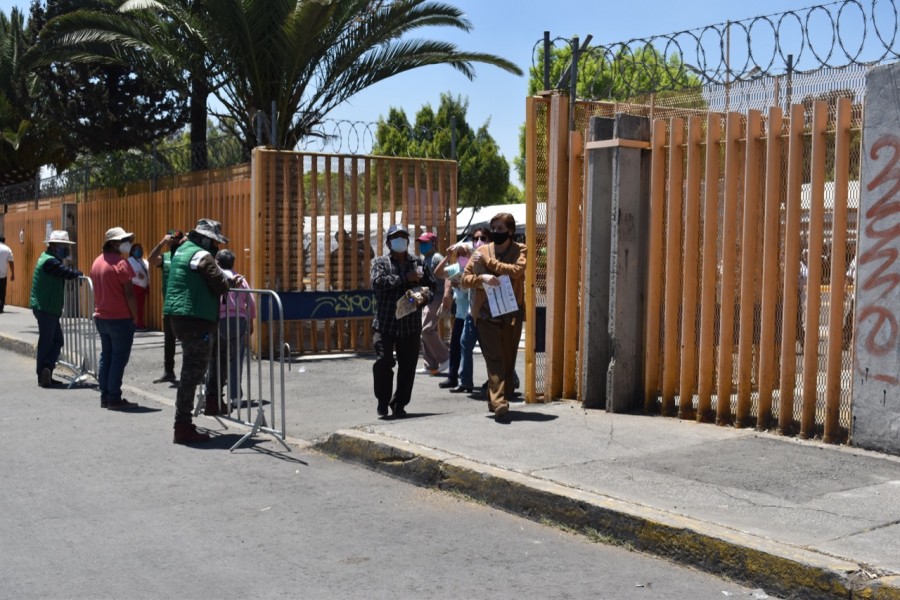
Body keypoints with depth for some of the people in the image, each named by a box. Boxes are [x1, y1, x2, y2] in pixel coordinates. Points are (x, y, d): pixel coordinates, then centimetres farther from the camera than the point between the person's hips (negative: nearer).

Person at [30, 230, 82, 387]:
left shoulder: (49, 259, 16)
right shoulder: (49, 261, -19)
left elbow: (63, 272, 15)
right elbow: (68, 273, -24)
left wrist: (74, 273, -2)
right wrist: (79, 273, -5)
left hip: (49, 308, 10)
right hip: (46, 308, -10)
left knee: (57, 341, 12)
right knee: (46, 343, -5)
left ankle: (46, 374, 11)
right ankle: (43, 377, -1)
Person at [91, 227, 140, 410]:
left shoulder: (97, 261, 12)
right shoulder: (121, 263, -15)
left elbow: (97, 290, 16)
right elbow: (129, 294, -16)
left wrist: (99, 310, 19)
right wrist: (135, 316, -7)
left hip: (101, 317, 8)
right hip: (120, 318, -8)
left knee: (106, 356, 13)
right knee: (119, 358, -4)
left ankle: (104, 397, 15)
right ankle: (114, 399, -3)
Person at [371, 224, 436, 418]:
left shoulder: (418, 263, 13)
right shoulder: (380, 262, 5)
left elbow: (432, 286, 14)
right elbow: (377, 282, -14)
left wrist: (425, 298, -8)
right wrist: (405, 278, -15)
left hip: (411, 324, 3)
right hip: (384, 323, -2)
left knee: (408, 366, 4)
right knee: (383, 362, -10)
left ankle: (399, 404, 18)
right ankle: (383, 400, 10)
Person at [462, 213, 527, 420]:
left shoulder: (520, 250, 5)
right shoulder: (481, 251, 10)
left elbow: (515, 271, -15)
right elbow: (465, 278, 8)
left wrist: (487, 261, -10)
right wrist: (482, 278, -13)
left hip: (512, 315, 0)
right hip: (487, 315, 0)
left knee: (508, 360, 6)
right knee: (494, 358, -10)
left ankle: (497, 400, 19)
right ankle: (498, 402, -18)